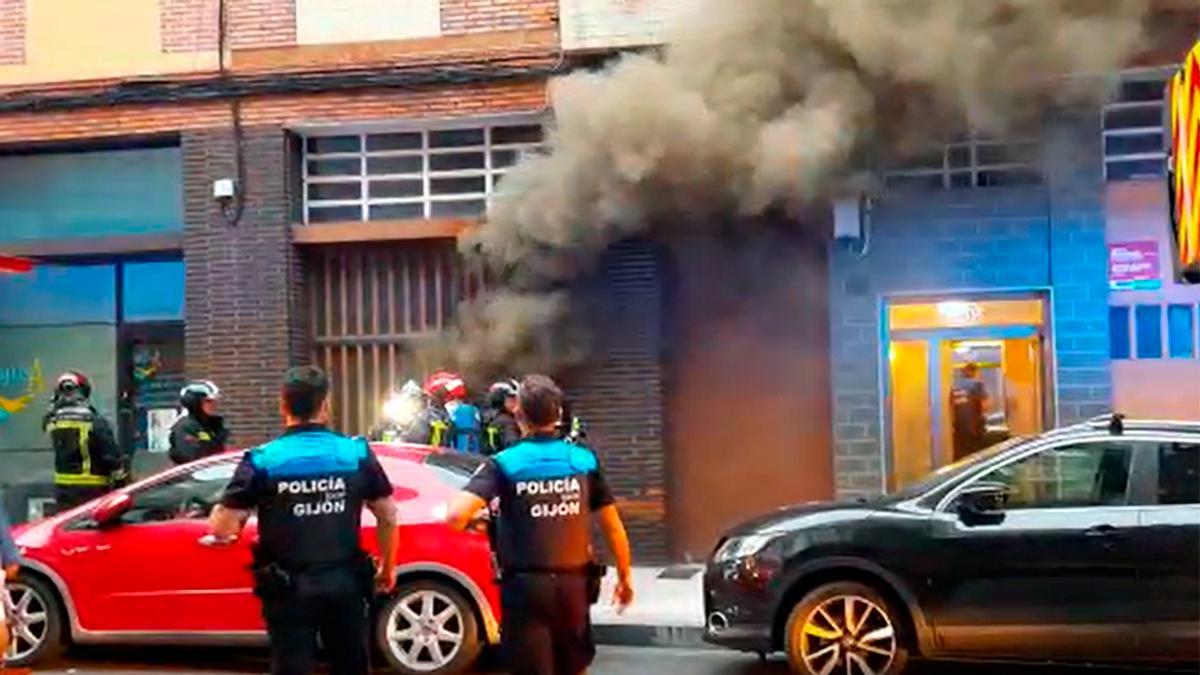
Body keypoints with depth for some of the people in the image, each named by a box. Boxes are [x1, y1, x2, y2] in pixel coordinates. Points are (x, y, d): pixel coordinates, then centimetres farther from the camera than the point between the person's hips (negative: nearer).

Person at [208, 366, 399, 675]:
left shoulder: (263, 461, -10)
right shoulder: (357, 453, -3)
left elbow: (222, 528, -11)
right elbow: (388, 515, 2)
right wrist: (388, 566, 17)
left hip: (290, 589, -2)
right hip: (345, 583, 2)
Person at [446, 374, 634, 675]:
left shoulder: (504, 464, -9)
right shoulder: (584, 460, 0)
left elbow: (455, 516, -20)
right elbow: (613, 527, 2)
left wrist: (472, 522, 3)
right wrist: (624, 577, 14)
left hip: (526, 586, -3)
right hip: (573, 583, 3)